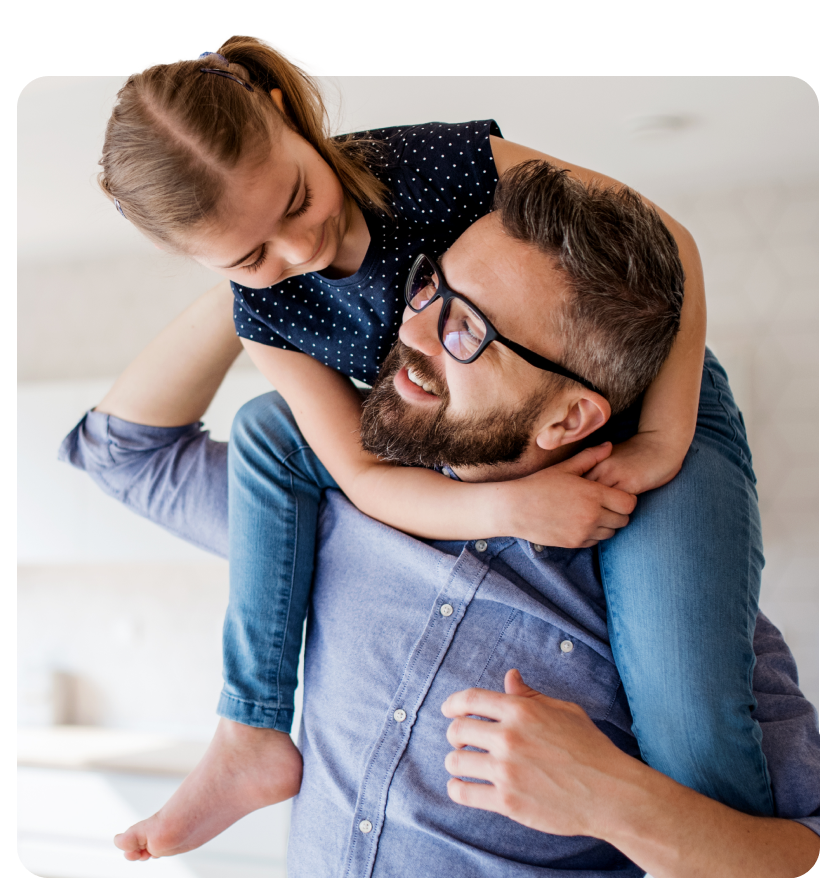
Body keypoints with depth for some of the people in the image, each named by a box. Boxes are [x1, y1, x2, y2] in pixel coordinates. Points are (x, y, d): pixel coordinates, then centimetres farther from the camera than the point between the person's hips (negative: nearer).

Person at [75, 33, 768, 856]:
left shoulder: (441, 167, -27)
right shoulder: (267, 314, -12)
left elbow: (666, 239, -20)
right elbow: (365, 478, -14)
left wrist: (665, 440, -28)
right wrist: (507, 507, -34)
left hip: (655, 409, -4)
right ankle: (255, 737, -1)